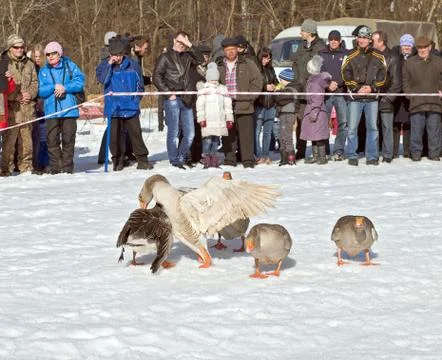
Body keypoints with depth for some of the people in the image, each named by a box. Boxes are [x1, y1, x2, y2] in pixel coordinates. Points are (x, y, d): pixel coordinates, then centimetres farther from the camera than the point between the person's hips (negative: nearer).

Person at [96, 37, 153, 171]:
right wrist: (109, 65, -16)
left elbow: (140, 85, 10)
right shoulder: (104, 65, 3)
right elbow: (102, 79, -15)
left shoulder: (133, 65, 3)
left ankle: (142, 159, 4)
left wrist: (136, 99, 3)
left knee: (136, 133, -2)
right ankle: (118, 161, 14)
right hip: (113, 108, 0)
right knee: (115, 135, 3)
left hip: (131, 108, 0)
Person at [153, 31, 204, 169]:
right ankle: (175, 161, 5)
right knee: (173, 133, -2)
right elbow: (157, 77, -3)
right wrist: (168, 93, -9)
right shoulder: (165, 57, 1)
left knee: (190, 134, 4)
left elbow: (200, 60, 2)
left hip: (186, 100, 5)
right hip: (172, 100, -5)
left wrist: (190, 46, -4)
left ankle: (181, 158, 18)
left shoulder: (187, 56, 15)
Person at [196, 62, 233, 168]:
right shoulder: (203, 90, 1)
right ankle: (206, 157, -3)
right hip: (208, 120, -4)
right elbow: (200, 105, -3)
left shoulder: (223, 89, 13)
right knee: (207, 139, -10)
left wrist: (229, 119, 10)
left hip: (219, 120, 4)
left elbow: (227, 105, 14)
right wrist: (201, 118, -10)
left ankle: (213, 157, 14)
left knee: (216, 139, 7)